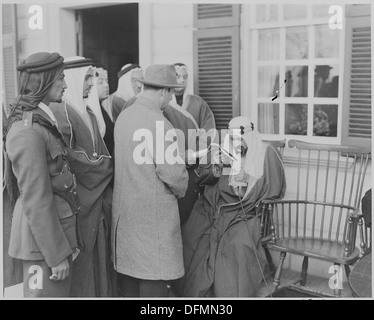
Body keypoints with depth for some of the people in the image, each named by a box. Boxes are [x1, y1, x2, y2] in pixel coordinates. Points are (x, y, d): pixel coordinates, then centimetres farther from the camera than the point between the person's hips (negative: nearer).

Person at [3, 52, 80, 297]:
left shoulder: (40, 119, 9)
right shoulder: (28, 131, -20)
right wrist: (56, 254, -17)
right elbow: (36, 201, -21)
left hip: (58, 229, 9)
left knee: (62, 292, 18)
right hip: (44, 239, -9)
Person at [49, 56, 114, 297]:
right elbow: (68, 163, -19)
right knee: (82, 268, 3)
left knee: (100, 264, 14)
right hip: (81, 206, -8)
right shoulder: (60, 112, -14)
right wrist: (109, 164, -9)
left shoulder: (88, 112, 12)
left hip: (99, 203, 8)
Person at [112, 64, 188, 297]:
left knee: (131, 271, 18)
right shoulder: (159, 124, -20)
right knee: (154, 278, 2)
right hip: (153, 214, -8)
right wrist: (180, 190, 1)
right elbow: (172, 172, -21)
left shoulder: (124, 116, 4)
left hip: (125, 210, 8)